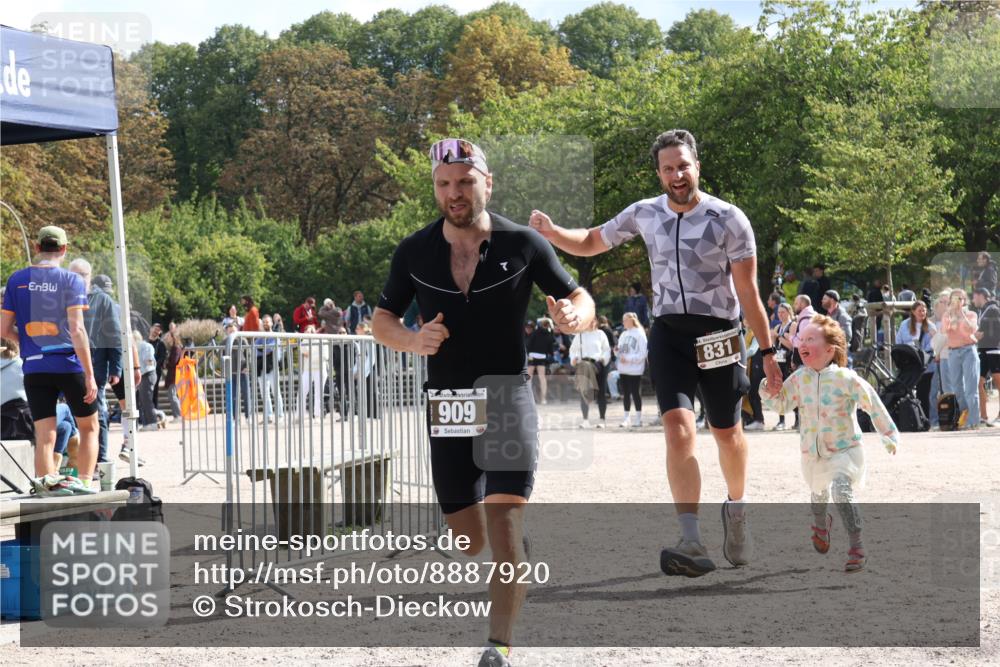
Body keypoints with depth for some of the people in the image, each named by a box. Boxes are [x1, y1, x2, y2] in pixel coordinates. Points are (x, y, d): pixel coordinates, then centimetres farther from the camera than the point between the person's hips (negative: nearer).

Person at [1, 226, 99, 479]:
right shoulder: (71, 280, -5)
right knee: (89, 428, 14)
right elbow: (76, 330, -13)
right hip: (69, 364, -2)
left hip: (34, 367, 3)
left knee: (44, 437, 2)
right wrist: (89, 375, -13)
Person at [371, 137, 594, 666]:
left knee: (502, 523, -18)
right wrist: (411, 340, -12)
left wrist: (574, 316, -21)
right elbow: (382, 320, 10)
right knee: (470, 539, 5)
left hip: (506, 393, -2)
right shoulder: (414, 252, 1)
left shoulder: (523, 244, -4)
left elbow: (580, 299, 3)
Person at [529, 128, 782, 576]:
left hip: (719, 335, -2)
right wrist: (550, 232, -5)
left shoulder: (728, 220, -9)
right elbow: (590, 243, 15)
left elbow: (748, 291, -7)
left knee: (727, 434, 12)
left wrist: (767, 351, -8)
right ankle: (693, 544, -23)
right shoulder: (645, 215, 1)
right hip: (668, 333, 2)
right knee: (678, 430, -16)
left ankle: (736, 508, 43)